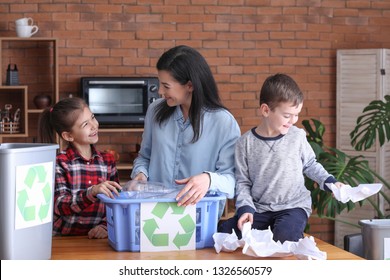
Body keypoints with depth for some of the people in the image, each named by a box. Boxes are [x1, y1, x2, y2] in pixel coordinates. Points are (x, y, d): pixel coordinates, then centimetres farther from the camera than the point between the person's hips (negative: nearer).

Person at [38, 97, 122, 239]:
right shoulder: (58, 163, -2)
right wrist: (92, 193, -29)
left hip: (95, 238, 2)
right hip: (63, 240, -2)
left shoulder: (107, 160, 9)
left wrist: (105, 226, -9)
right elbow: (59, 206, -13)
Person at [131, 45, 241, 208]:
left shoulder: (224, 123, -5)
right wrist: (140, 174, 1)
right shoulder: (155, 111, 9)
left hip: (198, 208, -2)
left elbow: (233, 179, -8)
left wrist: (209, 179, -29)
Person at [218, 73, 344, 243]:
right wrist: (245, 208, -12)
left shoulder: (297, 136, -5)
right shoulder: (246, 143, -4)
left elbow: (310, 165, 12)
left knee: (284, 237, -32)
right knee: (224, 232, -13)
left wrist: (329, 182, -1)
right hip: (259, 208, 2)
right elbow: (242, 182, 1)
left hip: (294, 206, -2)